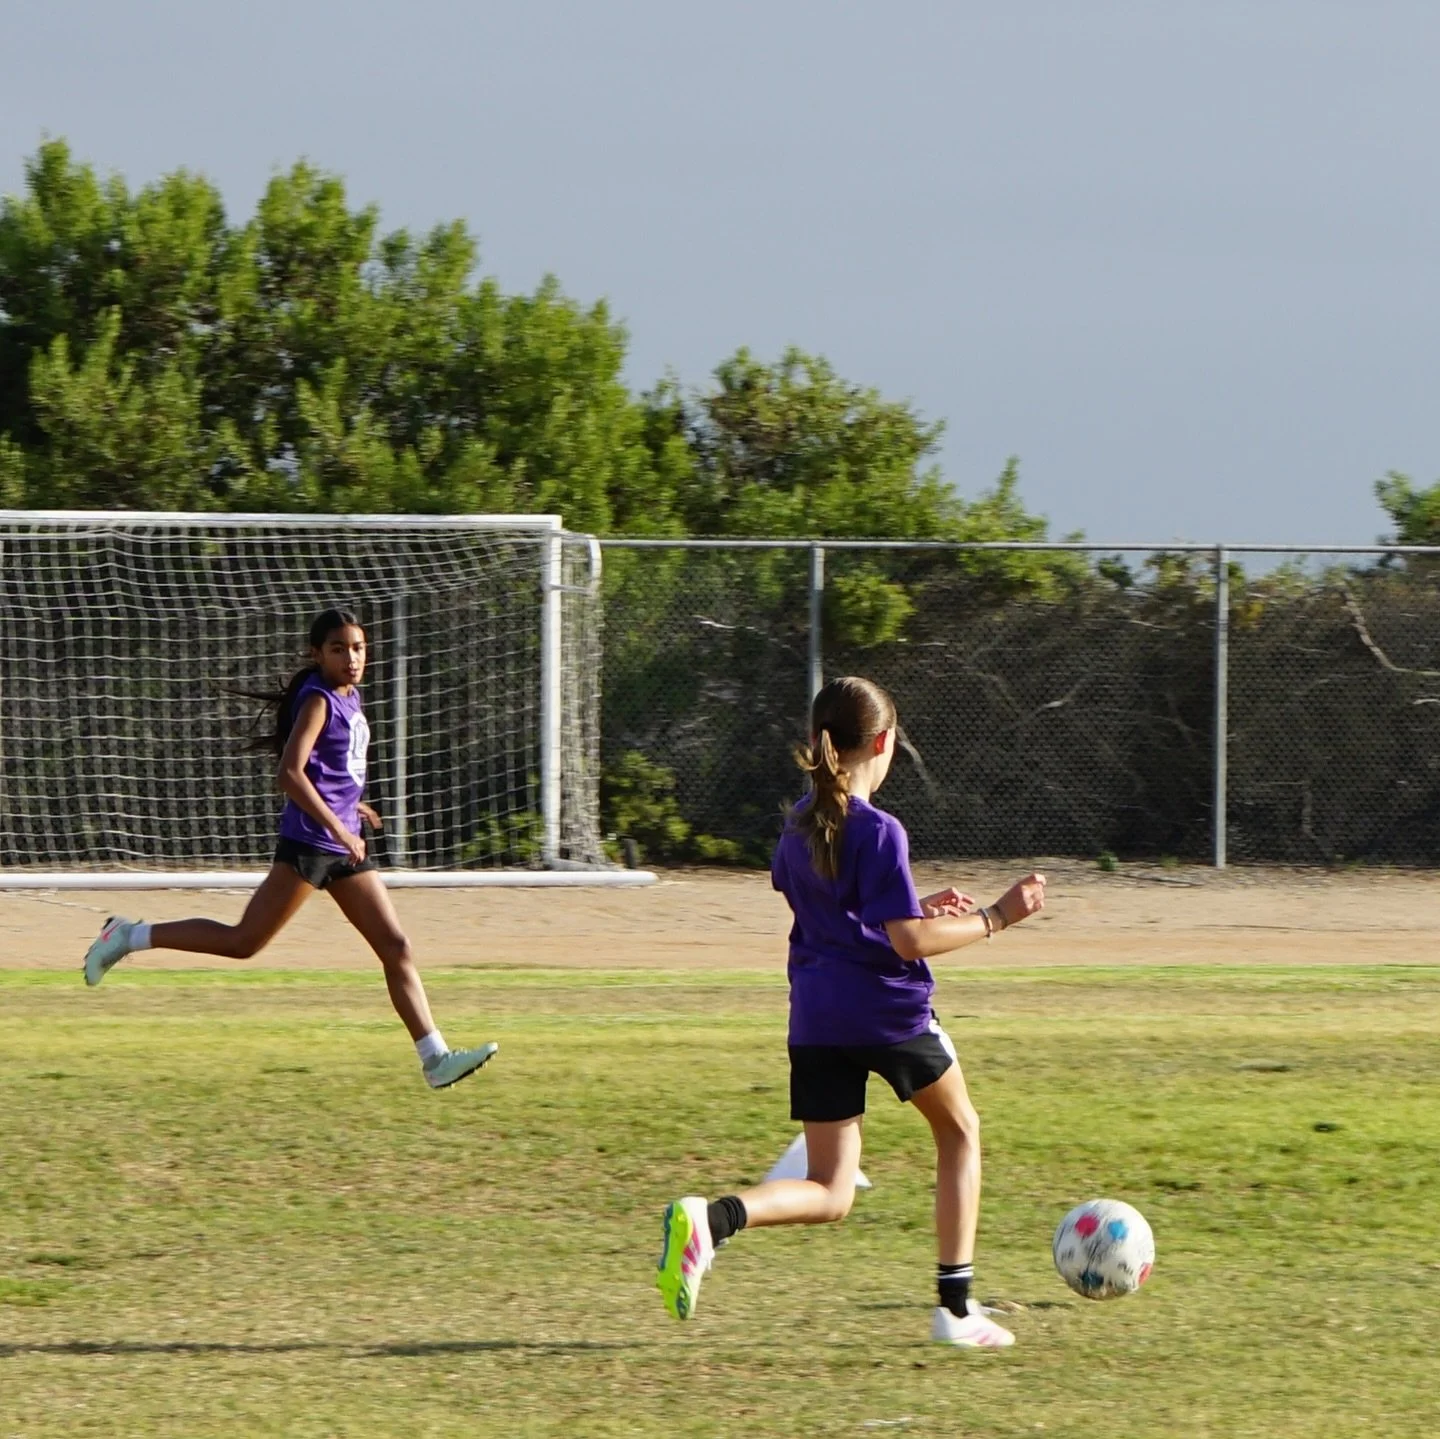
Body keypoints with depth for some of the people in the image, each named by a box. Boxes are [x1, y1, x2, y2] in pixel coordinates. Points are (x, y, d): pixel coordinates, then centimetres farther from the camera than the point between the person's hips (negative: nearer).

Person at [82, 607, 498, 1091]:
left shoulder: (350, 697, 14)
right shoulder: (319, 700, -12)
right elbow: (291, 774, -23)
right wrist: (337, 828, -26)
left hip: (344, 847, 9)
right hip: (308, 842, -9)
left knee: (396, 947, 2)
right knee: (244, 941, -7)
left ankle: (435, 1059, -1)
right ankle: (130, 936, 5)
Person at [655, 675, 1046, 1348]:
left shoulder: (801, 821, 9)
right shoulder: (878, 832, -14)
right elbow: (910, 940, -18)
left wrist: (920, 906, 26)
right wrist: (995, 917, -10)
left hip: (815, 1019, 6)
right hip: (890, 1013, -6)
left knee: (828, 1196, 6)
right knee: (959, 1131, 22)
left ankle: (711, 1217, -25)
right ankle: (956, 1308, 19)